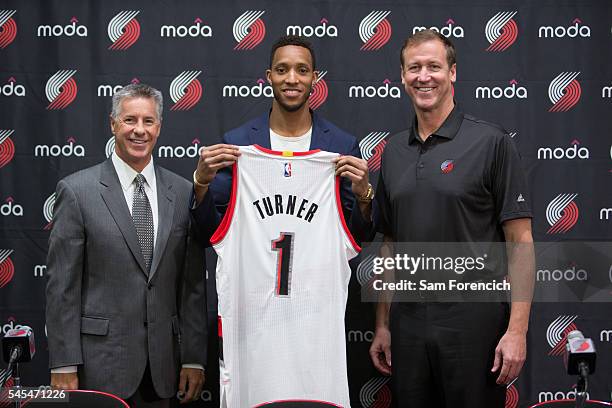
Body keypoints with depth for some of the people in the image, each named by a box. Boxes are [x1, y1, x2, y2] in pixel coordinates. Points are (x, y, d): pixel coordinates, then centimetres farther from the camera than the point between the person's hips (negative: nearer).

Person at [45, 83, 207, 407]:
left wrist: (194, 359, 4)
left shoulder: (183, 193, 6)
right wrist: (63, 367, -9)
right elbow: (61, 285, -5)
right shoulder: (77, 191, -3)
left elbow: (193, 284, 7)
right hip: (101, 364, -3)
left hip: (162, 366, 3)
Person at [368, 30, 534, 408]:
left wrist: (517, 330, -14)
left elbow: (521, 242, -8)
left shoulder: (491, 143, -5)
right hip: (408, 322, 5)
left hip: (474, 321, -5)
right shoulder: (393, 153, 11)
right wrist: (383, 325, 11)